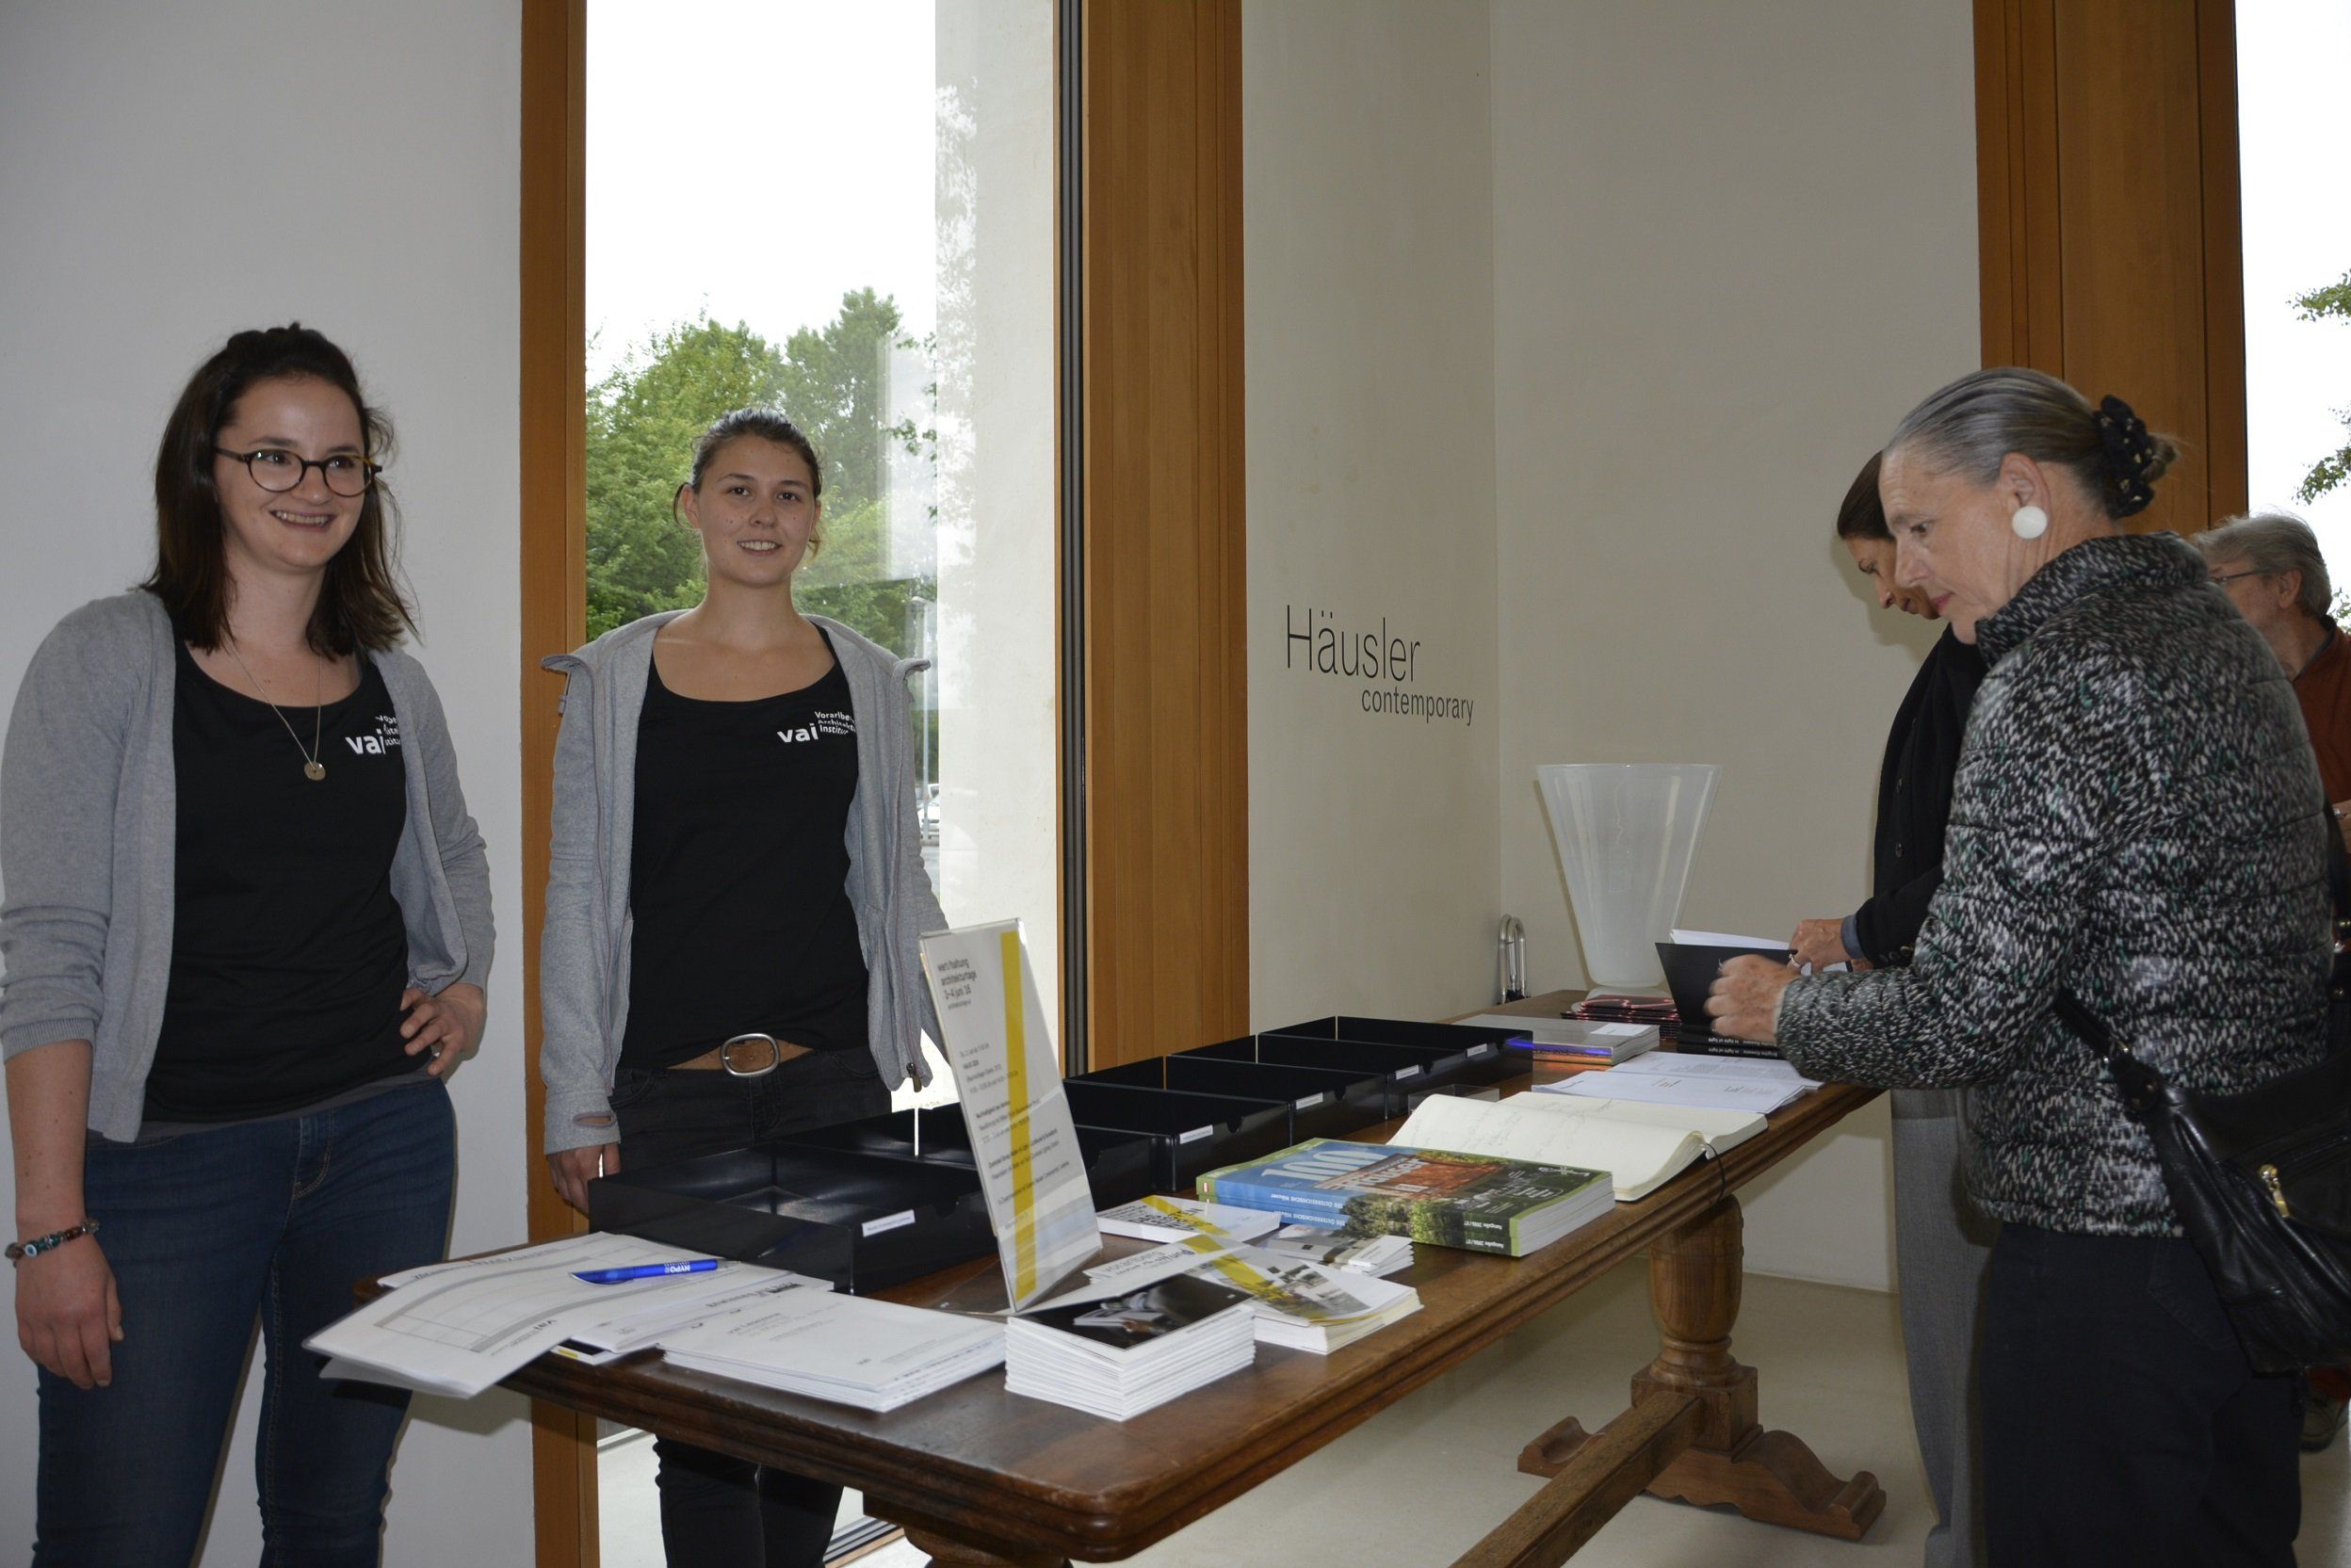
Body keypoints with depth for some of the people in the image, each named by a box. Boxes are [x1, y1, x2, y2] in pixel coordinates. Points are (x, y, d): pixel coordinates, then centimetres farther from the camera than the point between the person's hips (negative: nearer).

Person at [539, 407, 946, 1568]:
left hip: (834, 1077, 2)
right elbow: (580, 898, 4)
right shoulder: (616, 679, 4)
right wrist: (577, 1109, -1)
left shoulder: (868, 682, 7)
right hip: (669, 1088, -1)